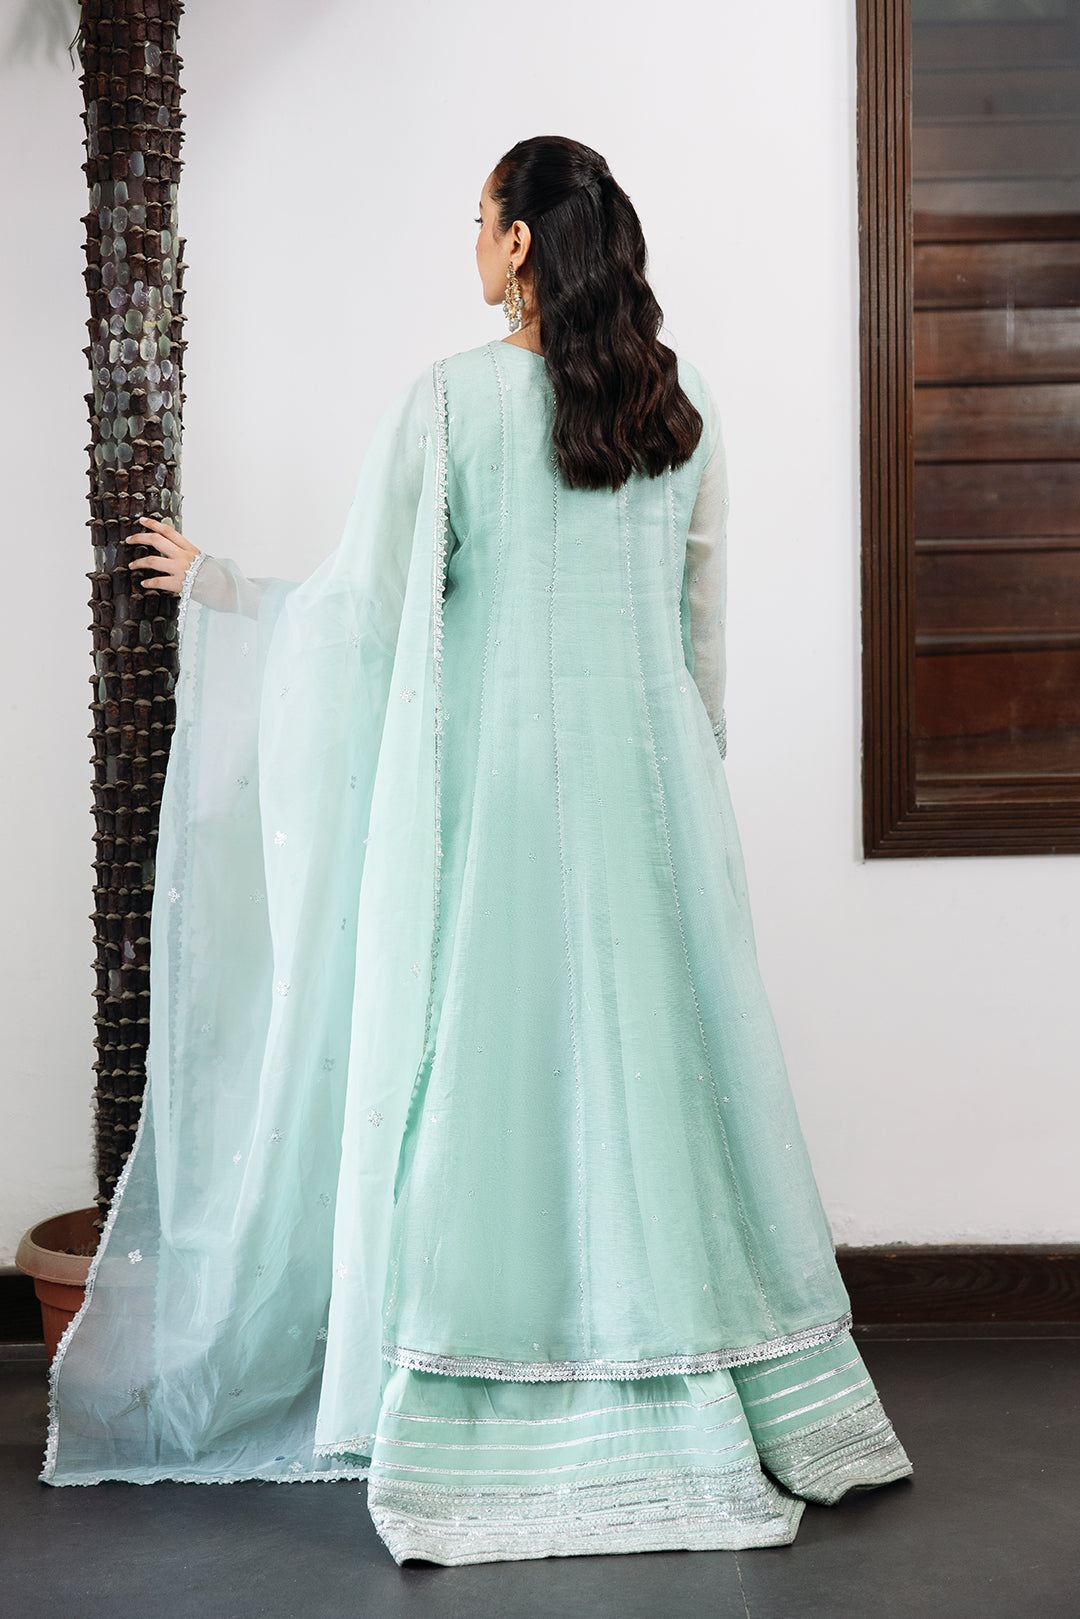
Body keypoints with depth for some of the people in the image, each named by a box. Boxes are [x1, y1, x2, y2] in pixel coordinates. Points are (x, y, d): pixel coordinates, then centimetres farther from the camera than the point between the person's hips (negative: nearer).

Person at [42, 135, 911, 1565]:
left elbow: (364, 611, -5)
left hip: (495, 777, -4)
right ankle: (715, 1406, 17)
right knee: (659, 1070, 9)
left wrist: (214, 587, 11)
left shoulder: (452, 400, -7)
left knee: (489, 1078, 1)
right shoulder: (683, 403, 6)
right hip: (648, 780, 4)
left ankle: (483, 1442, 6)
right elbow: (700, 621, 10)